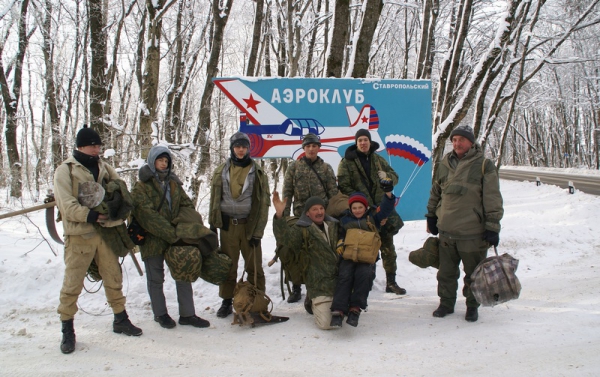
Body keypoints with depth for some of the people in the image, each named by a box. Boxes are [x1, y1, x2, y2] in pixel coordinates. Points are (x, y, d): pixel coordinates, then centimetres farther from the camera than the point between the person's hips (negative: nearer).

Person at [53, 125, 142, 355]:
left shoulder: (104, 168, 11)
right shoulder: (65, 170, -5)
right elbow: (66, 205, -14)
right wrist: (91, 215, -24)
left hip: (105, 232, 5)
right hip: (79, 235, -5)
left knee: (114, 278, 12)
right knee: (72, 283, 0)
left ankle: (120, 319, 27)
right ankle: (67, 329, 13)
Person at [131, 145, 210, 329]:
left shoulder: (174, 183, 12)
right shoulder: (142, 186, -7)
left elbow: (187, 205, 9)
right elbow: (148, 215, -18)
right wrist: (171, 234, -23)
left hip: (176, 237, 5)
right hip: (152, 240, -5)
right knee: (156, 279, 8)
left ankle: (187, 314, 14)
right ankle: (160, 314, 23)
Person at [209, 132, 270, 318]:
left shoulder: (257, 172, 1)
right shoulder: (222, 171, 6)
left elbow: (263, 203, -1)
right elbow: (215, 198, 9)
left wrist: (258, 231, -8)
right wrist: (213, 223, 2)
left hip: (249, 224, -1)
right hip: (227, 224, 2)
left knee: (254, 266, 1)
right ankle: (227, 302, 18)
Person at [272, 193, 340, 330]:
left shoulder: (333, 225, 14)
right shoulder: (302, 230, -4)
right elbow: (285, 236, -27)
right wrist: (279, 215, -41)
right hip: (320, 285, -5)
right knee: (326, 323, -12)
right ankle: (314, 304, 18)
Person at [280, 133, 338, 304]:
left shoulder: (326, 168, 6)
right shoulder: (294, 167, 5)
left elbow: (333, 193, 5)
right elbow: (287, 192, 3)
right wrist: (285, 215, -3)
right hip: (300, 215, 0)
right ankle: (296, 288, 13)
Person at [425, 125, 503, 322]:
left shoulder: (484, 166, -6)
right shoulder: (444, 165, 8)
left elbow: (493, 200, -7)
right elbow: (435, 193, 20)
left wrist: (492, 227, -10)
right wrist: (431, 217, 20)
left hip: (473, 233, -4)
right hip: (446, 231, 4)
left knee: (474, 273, 10)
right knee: (446, 272, 14)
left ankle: (472, 306, 27)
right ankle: (446, 303, 29)